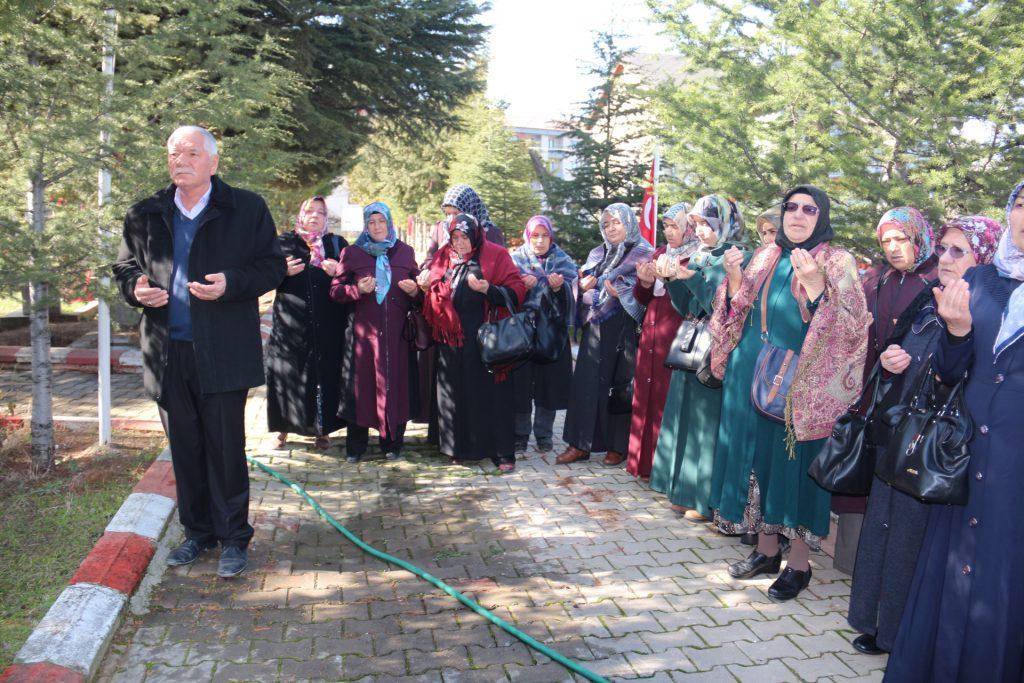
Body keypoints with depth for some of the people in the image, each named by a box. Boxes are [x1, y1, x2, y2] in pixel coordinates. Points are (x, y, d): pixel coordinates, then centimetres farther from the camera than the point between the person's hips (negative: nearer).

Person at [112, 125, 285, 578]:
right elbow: (125, 266, 19)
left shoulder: (247, 209, -1)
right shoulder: (145, 215, 10)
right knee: (185, 449, 13)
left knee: (226, 449, 2)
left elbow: (272, 265, -1)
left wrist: (232, 284, -18)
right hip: (167, 352, 4)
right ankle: (197, 532, 29)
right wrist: (135, 288, -4)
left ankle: (233, 539, 16)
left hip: (222, 353, -4)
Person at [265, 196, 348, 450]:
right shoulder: (284, 243, 10)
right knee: (289, 374, 2)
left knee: (325, 374, 0)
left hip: (327, 327, 0)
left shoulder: (337, 244, 11)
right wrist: (283, 272, -12)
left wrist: (337, 273, -13)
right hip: (290, 325, 0)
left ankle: (323, 429, 11)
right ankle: (284, 427, 15)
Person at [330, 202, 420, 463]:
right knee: (362, 383, 1)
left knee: (395, 384, 2)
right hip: (363, 331, -1)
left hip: (396, 332, 1)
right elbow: (335, 290, 4)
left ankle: (392, 442, 16)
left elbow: (420, 286, 16)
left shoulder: (405, 252, 11)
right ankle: (356, 446, 13)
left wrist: (414, 290, -6)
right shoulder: (352, 253, 7)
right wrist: (357, 290, -14)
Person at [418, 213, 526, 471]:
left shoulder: (495, 256, 0)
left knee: (491, 392, -3)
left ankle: (503, 452, 4)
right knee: (456, 392, 6)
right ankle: (460, 447, 19)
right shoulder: (443, 257, 14)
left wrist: (488, 289, -21)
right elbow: (433, 293, 24)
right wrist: (425, 283, 2)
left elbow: (516, 291, -6)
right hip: (451, 339, 4)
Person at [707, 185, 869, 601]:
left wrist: (813, 284, -26)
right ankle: (766, 549, 26)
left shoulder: (837, 263, -4)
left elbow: (850, 326, -14)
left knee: (796, 463, 0)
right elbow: (740, 314, 11)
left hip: (801, 383, -5)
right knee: (760, 456, 11)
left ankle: (799, 562, 14)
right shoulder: (766, 258, 10)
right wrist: (734, 279, -6)